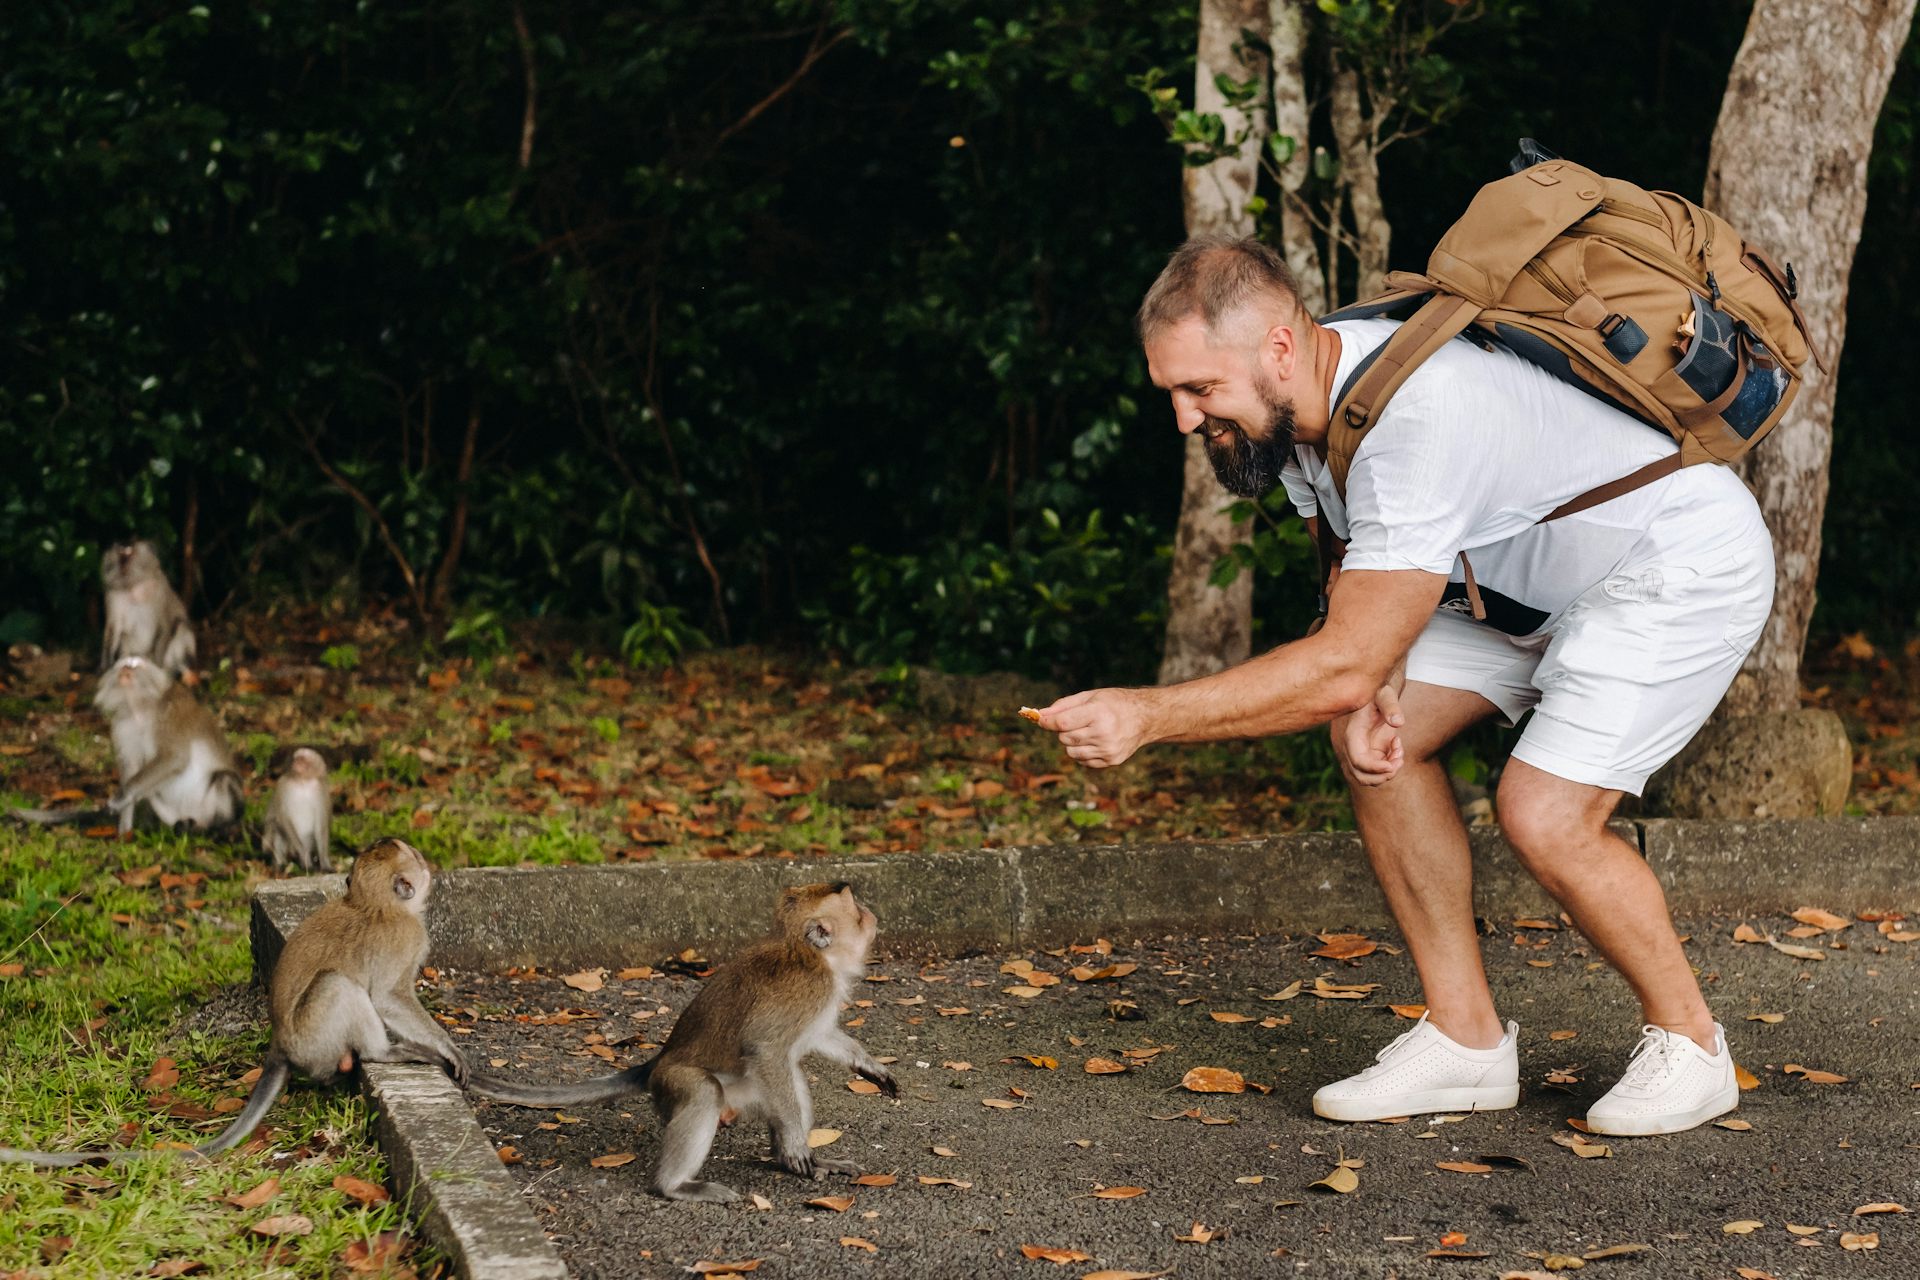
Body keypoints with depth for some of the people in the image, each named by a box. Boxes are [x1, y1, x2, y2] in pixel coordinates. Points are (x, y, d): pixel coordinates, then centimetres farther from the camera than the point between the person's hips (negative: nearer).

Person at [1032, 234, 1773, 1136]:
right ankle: (1466, 1039, 6)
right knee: (1378, 737, -3)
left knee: (1543, 814, -21)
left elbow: (1345, 665, -36)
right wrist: (1373, 690, -16)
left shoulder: (1417, 419, -36)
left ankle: (1686, 1042, 4)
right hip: (1537, 579, 9)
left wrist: (1146, 715, -36)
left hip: (1692, 563, -9)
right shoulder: (1301, 403, -8)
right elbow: (1360, 593, 5)